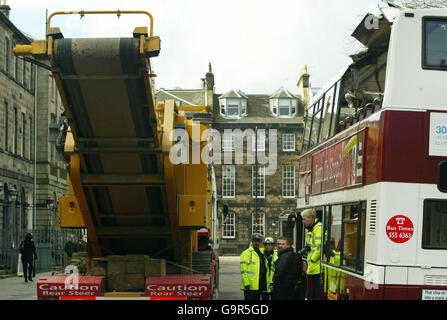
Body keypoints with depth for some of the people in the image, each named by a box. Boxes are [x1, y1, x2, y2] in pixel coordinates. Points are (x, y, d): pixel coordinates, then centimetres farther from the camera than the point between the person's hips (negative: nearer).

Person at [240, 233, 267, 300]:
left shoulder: (261, 253, 18)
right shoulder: (247, 253, -7)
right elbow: (243, 270, -14)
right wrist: (246, 283, -20)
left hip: (258, 286, 8)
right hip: (250, 287, -8)